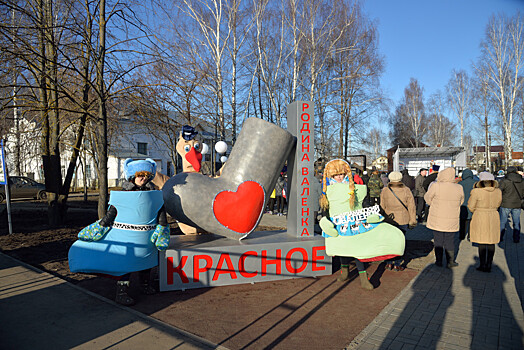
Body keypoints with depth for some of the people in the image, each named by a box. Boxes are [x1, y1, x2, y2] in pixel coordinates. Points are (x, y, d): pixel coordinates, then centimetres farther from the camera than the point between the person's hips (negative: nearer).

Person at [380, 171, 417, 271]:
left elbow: (382, 206, 1)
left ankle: (389, 263, 16)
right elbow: (411, 207, -4)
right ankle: (397, 265, 12)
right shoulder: (406, 191, -6)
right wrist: (413, 220, 5)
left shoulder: (384, 191, -5)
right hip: (402, 220, -1)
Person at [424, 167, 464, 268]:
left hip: (437, 220, -2)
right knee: (450, 242, 14)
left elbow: (427, 198, -3)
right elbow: (461, 201, 10)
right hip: (452, 221, 2)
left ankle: (439, 261, 20)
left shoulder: (436, 186, -17)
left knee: (438, 241, 11)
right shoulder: (459, 188, -5)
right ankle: (450, 262, 21)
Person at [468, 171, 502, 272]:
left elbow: (471, 207, -6)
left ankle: (483, 265, 10)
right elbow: (497, 204, 13)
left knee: (481, 243, 4)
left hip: (480, 218, -4)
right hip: (494, 218, 4)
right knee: (491, 243, 11)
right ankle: (489, 265, 16)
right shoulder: (498, 191, -1)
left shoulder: (476, 192, -15)